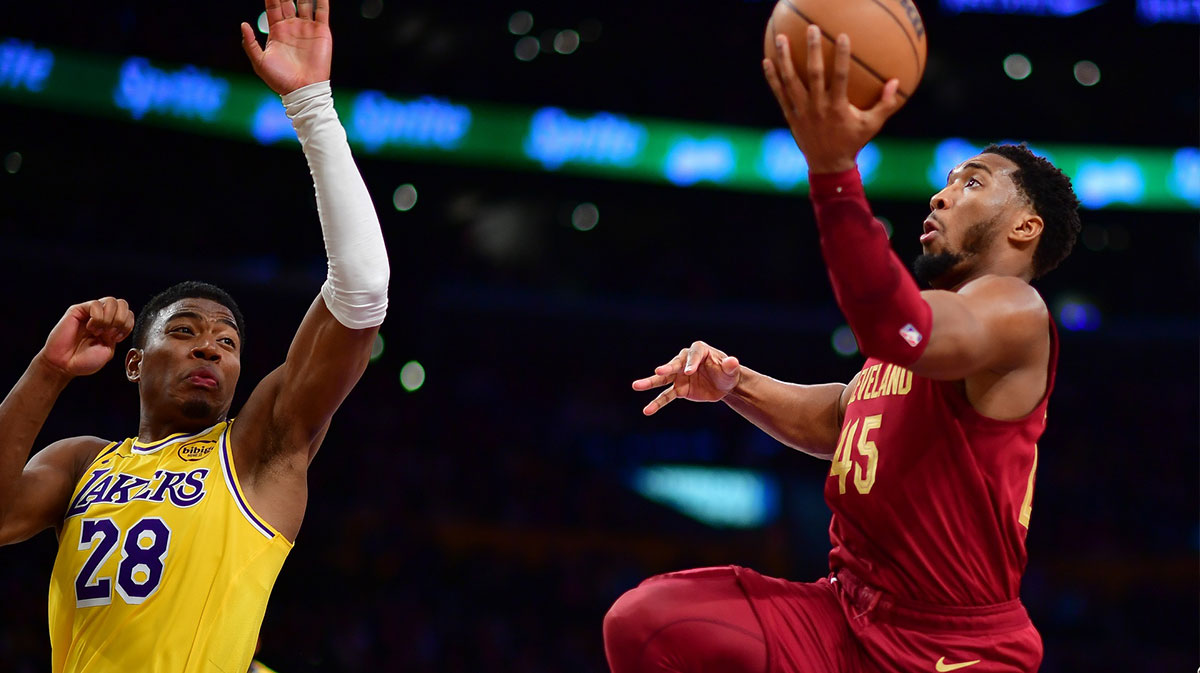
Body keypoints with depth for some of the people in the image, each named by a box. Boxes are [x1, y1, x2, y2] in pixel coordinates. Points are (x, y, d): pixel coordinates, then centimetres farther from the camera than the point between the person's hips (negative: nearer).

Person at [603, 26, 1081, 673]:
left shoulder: (1014, 311, -9)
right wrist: (735, 385, 14)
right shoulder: (926, 310, 18)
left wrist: (834, 168, -41)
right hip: (846, 614, 7)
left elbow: (903, 334, -31)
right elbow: (839, 419, 32)